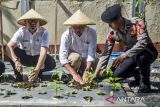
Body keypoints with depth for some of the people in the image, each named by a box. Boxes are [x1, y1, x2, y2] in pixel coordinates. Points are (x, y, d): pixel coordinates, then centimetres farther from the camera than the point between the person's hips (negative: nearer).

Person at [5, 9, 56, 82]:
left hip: (38, 57, -1)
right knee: (12, 50, -27)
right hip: (24, 57, 1)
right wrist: (16, 61, -49)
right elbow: (8, 47, -31)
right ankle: (18, 75, -7)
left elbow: (43, 52, -32)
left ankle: (39, 73, 5)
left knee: (51, 64, -29)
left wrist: (37, 70, -45)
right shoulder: (21, 31, -20)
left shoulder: (44, 32, -23)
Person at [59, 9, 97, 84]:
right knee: (76, 57, -35)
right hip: (73, 59, -2)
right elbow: (62, 56, -31)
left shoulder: (91, 33, -22)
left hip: (86, 60, 2)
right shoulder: (66, 35, -25)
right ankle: (73, 78, -7)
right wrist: (74, 74, -42)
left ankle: (82, 71, 12)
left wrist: (86, 72, -40)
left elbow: (91, 54, -28)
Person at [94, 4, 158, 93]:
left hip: (148, 52, -5)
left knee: (140, 55, -39)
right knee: (117, 74, -12)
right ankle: (138, 76, 18)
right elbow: (106, 53, -11)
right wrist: (95, 74, -16)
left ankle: (145, 83, -13)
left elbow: (142, 43, -38)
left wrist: (124, 56, -46)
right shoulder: (112, 33, -12)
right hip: (131, 55, 5)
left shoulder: (137, 23, -27)